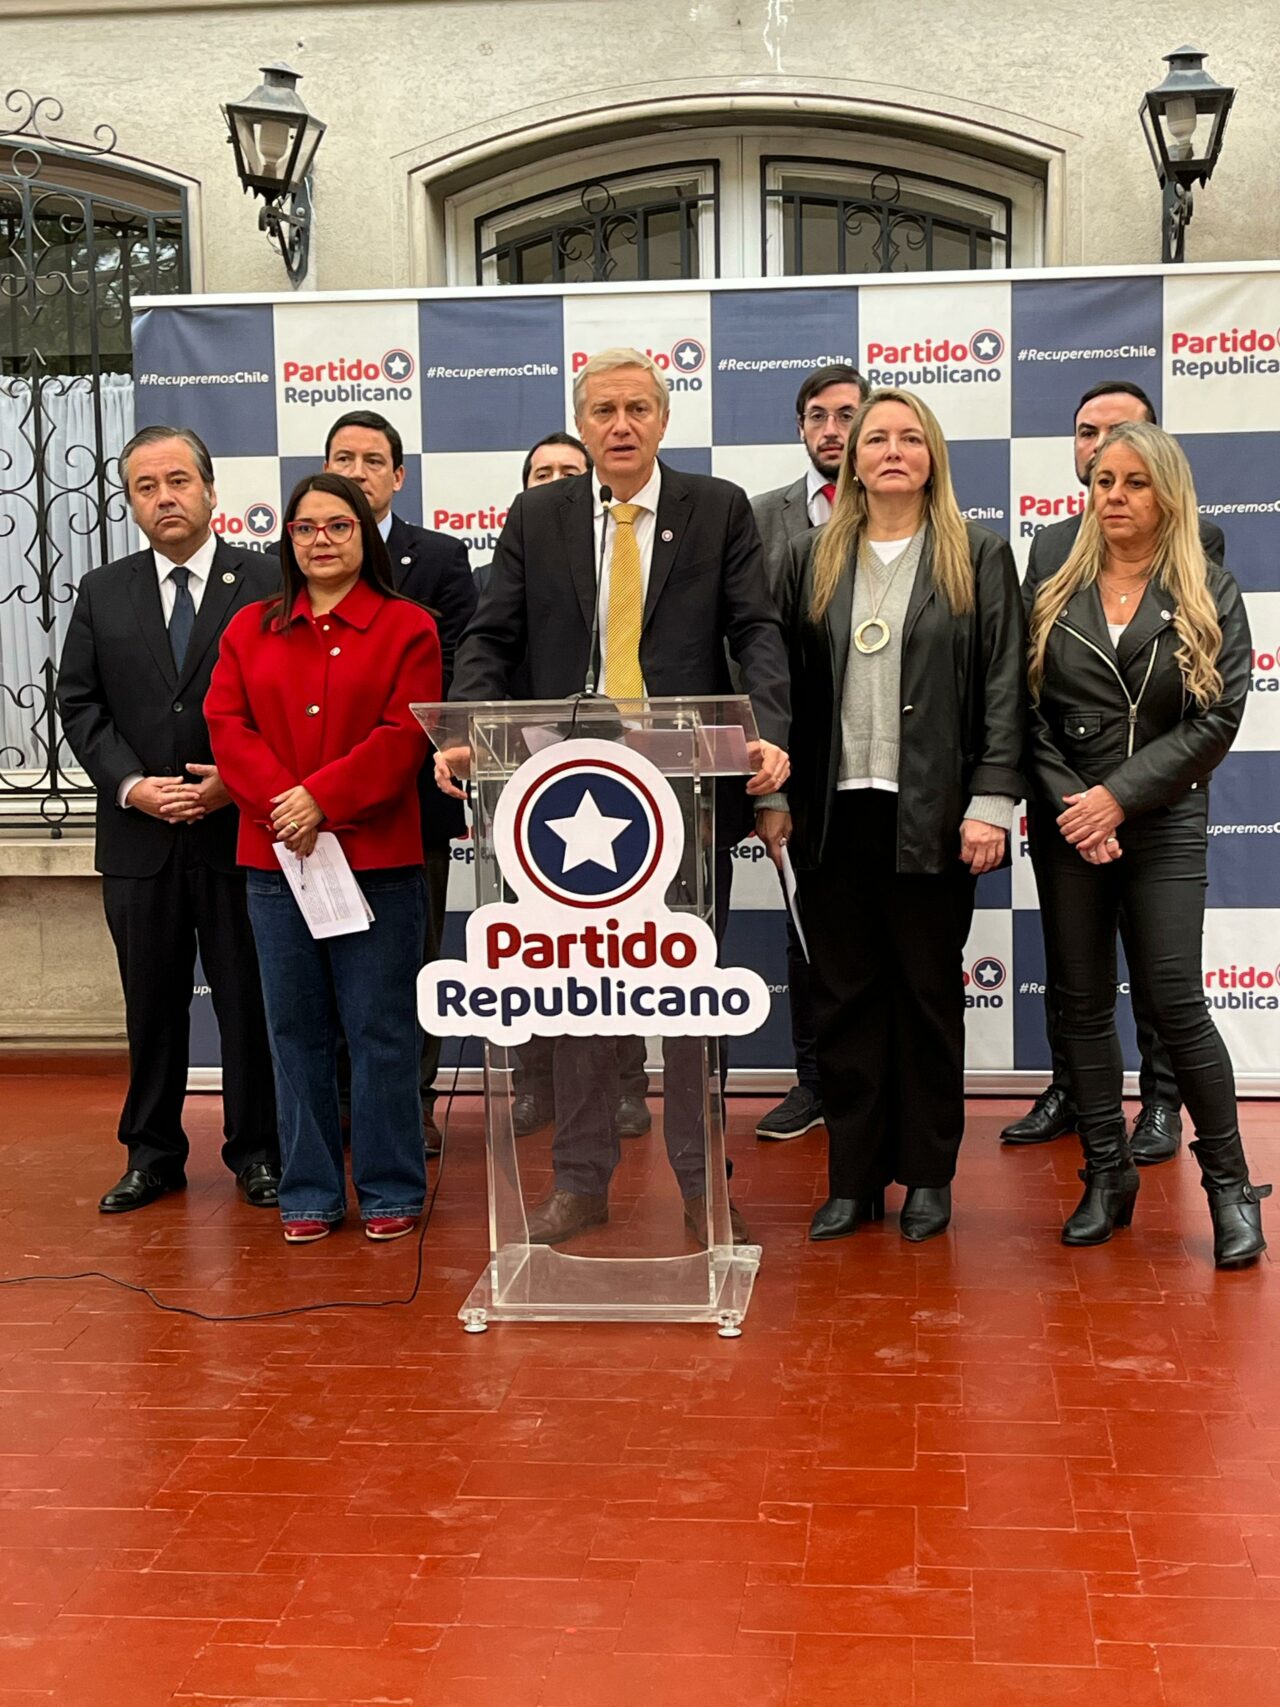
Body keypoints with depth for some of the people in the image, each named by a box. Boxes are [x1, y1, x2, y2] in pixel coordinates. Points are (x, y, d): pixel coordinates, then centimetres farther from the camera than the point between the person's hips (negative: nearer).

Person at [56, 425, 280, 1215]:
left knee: (249, 1000, 5)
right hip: (139, 836, 3)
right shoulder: (102, 593, 9)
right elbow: (80, 705, 6)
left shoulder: (270, 582, -1)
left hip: (242, 830, -3)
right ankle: (153, 1152, 23)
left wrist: (240, 781, -13)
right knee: (152, 1003, 11)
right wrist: (132, 785, -8)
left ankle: (256, 1150, 18)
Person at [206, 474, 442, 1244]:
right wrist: (280, 805, -13)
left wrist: (323, 797, -16)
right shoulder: (250, 630, 13)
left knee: (381, 1029, 2)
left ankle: (391, 1190, 13)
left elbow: (406, 734, -7)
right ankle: (310, 1193, 17)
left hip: (377, 857, -3)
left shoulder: (407, 627, 2)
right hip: (276, 859, 3)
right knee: (297, 1031, 8)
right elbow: (228, 725, 3)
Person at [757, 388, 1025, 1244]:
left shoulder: (980, 557, 3)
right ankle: (853, 1177, 14)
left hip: (932, 813, -2)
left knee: (929, 993, 7)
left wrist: (991, 802, -10)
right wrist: (776, 795, 3)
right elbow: (785, 683, 9)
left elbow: (1004, 689, -2)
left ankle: (928, 1175, 19)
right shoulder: (812, 559, 10)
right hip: (834, 812, 2)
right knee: (845, 995, 6)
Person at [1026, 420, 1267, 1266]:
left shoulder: (1209, 596, 1)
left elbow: (1218, 719, -7)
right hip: (1068, 825, 3)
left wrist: (1119, 797, -14)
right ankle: (1108, 1176, 18)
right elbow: (1026, 713, 2)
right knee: (1084, 1002, 6)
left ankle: (1230, 1183, 9)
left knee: (1174, 1003, -6)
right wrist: (1068, 801, -11)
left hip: (1165, 823, -2)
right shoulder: (1055, 596, 6)